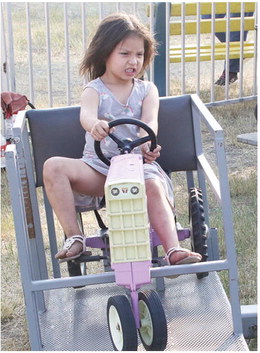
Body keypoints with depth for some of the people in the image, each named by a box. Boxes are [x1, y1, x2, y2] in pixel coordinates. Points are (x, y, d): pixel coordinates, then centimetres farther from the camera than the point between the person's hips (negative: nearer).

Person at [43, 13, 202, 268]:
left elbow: (150, 120, -11)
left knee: (154, 186, -33)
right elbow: (86, 113, -21)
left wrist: (146, 142, -36)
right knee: (53, 166, -24)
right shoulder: (94, 90, 4)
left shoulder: (147, 90, 9)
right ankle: (74, 236, -21)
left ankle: (173, 250, -37)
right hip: (98, 166, 0)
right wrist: (94, 125, -48)